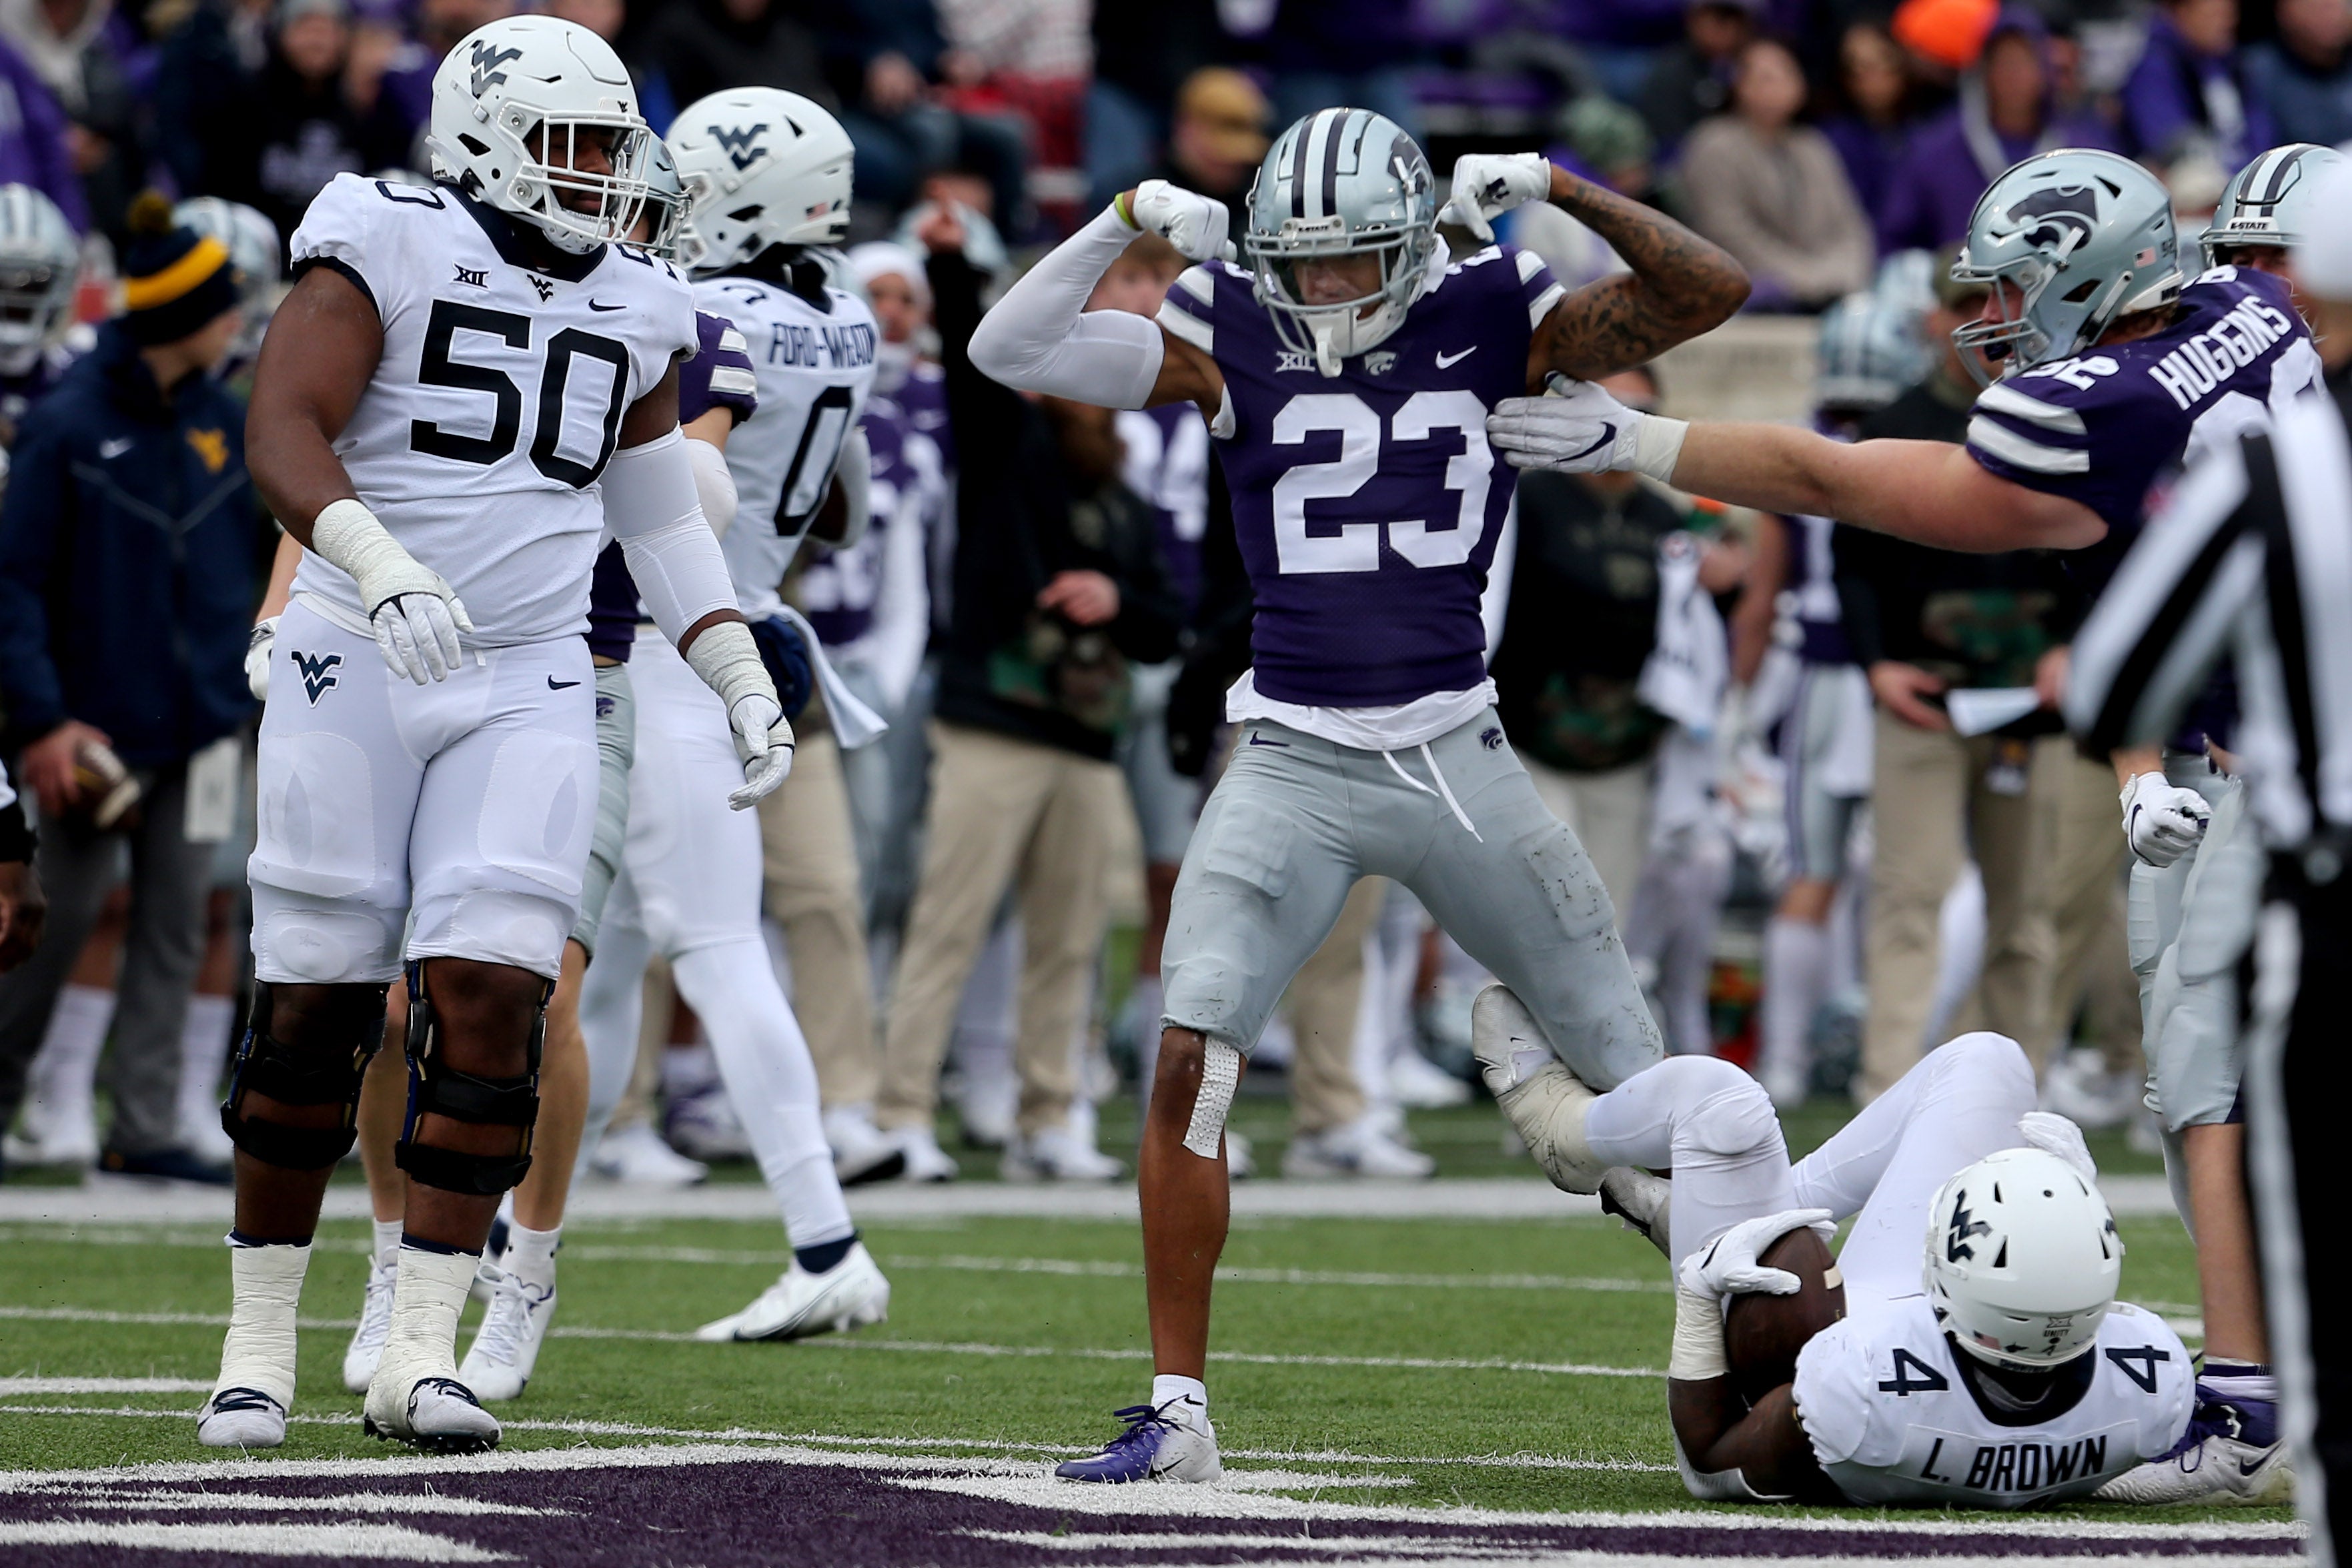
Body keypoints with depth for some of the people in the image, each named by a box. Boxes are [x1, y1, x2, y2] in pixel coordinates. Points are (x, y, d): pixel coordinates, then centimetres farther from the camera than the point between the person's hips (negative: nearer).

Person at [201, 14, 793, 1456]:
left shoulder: (636, 314, 12)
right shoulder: (386, 248, -5)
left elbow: (664, 521, 23)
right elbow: (284, 437, -17)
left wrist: (747, 685, 15)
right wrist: (383, 573, -33)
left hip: (527, 695, 4)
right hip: (355, 671, -4)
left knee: (491, 999, -10)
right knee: (314, 1010, 0)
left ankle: (421, 1352, -7)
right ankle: (260, 1346, 11)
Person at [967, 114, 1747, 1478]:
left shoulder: (1491, 319, 0)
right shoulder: (1233, 333, 0)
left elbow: (1709, 293, -5)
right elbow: (1013, 350, -3)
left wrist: (1555, 188, -14)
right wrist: (1127, 222, -15)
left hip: (1455, 759, 0)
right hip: (1294, 764, 0)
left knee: (1631, 1070, 5)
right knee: (1190, 1061, -14)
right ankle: (1179, 1411, -6)